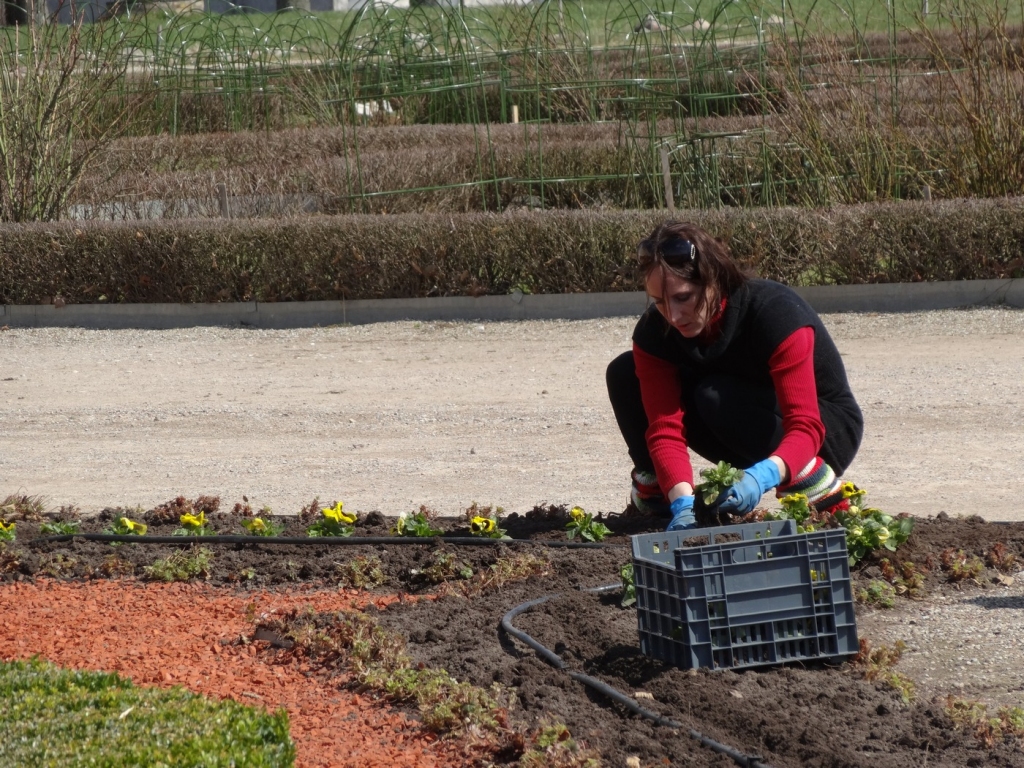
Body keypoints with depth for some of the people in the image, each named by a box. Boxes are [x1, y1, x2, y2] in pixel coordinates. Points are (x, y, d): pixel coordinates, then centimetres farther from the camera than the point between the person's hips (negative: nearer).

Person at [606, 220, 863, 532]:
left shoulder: (776, 314, -32)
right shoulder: (654, 332, -18)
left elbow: (805, 427, -37)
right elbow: (665, 428, -26)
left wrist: (761, 477, -56)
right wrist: (683, 502, -44)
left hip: (829, 431, -5)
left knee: (717, 397, -34)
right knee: (625, 373, -12)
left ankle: (815, 482, -18)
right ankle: (653, 486, 1)